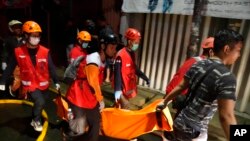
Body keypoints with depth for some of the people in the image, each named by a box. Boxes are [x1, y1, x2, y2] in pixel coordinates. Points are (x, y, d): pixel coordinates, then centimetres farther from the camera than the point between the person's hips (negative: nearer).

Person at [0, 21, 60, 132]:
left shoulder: (45, 51, -11)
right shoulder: (19, 51, -12)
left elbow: (51, 67, -7)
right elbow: (10, 67, -3)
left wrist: (56, 81, -8)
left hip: (43, 84, 3)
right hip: (30, 84, -3)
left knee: (39, 104, 20)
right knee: (40, 102, -23)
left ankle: (35, 119, 48)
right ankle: (36, 120, 7)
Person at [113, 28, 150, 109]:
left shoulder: (132, 53, 7)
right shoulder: (121, 55, -22)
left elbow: (135, 68, 18)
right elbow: (117, 74, -23)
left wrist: (145, 78, 18)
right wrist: (117, 90, -26)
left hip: (130, 86, 8)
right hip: (123, 88, -8)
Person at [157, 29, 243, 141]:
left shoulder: (198, 65, 0)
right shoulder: (226, 77, -21)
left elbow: (180, 87, 7)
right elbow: (226, 116, -26)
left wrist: (164, 102, 18)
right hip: (193, 131, -6)